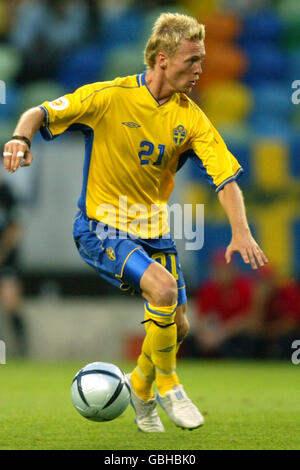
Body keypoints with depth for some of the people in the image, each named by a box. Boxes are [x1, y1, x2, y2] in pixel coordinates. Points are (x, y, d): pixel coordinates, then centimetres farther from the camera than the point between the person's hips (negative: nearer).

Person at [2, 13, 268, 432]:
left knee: (177, 325, 7)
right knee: (163, 287, -28)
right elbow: (40, 114, -10)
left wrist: (240, 232, -24)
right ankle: (168, 387, -7)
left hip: (153, 231, 6)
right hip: (101, 225, -6)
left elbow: (225, 176, -9)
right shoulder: (109, 97, -15)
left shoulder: (191, 118, -3)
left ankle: (140, 389, 39)